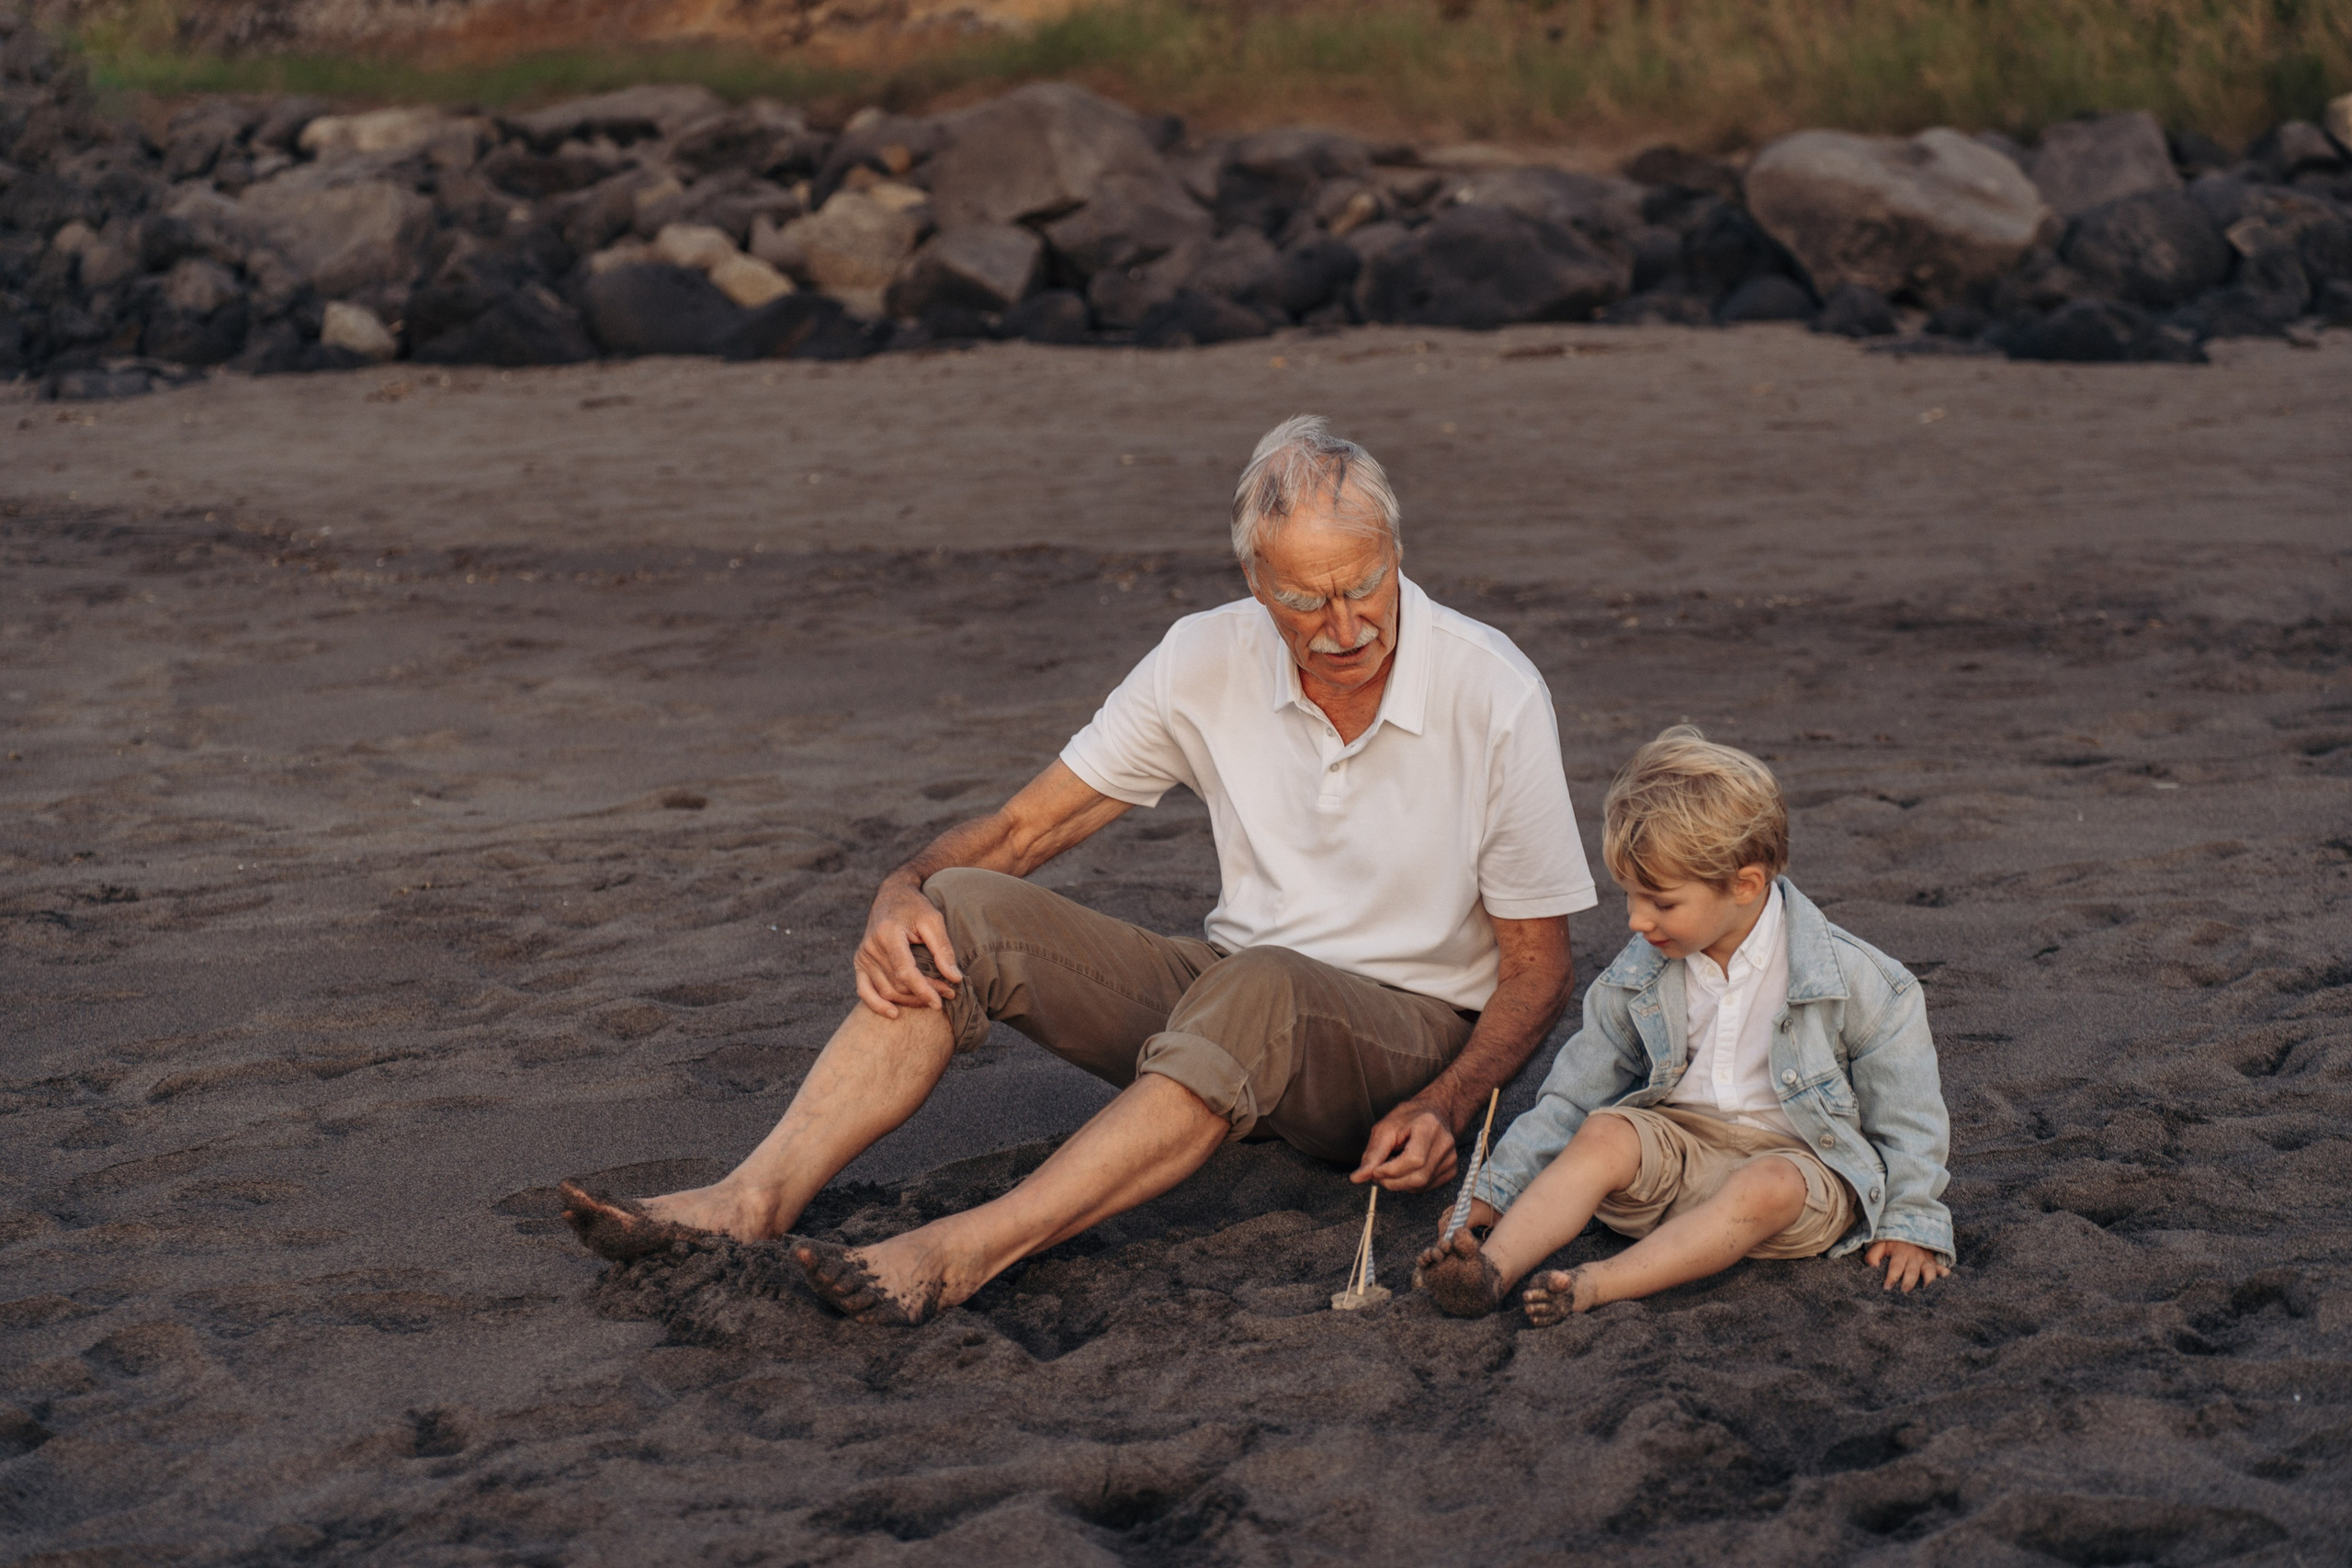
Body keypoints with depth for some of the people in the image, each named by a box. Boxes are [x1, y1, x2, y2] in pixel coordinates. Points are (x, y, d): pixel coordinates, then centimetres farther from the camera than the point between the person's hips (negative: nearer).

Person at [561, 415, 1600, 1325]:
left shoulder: (1493, 695, -13)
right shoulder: (1206, 663, -4)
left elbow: (1540, 969, -7)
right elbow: (1025, 827, 0)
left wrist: (1443, 1109, -24)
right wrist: (904, 890, -22)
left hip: (1414, 1034, -4)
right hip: (1230, 999, 4)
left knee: (1258, 987, -40)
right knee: (965, 912, -18)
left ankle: (964, 1252, -49)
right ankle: (754, 1202, -32)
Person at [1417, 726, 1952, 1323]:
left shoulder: (1851, 978, -10)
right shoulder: (1637, 977, 1)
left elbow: (1903, 1109, -2)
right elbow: (1575, 1091, 8)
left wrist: (1910, 1224, -2)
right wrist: (1497, 1188, 3)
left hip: (1797, 1160, -3)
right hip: (1675, 1139, 3)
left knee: (1769, 1188, -37)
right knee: (1603, 1134, -27)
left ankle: (1599, 1285, -46)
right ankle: (1493, 1268, -44)